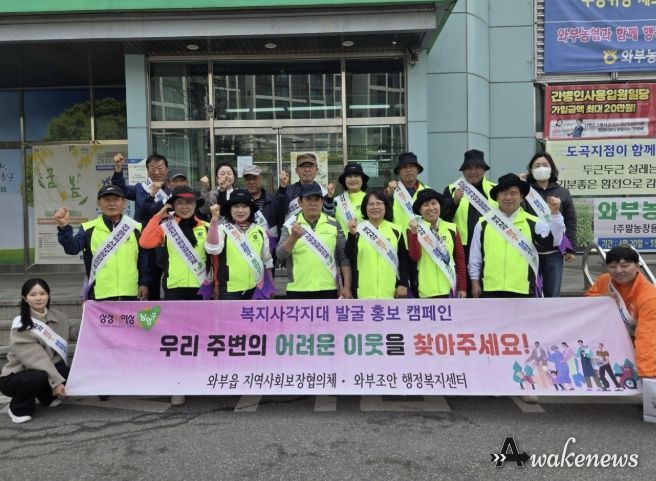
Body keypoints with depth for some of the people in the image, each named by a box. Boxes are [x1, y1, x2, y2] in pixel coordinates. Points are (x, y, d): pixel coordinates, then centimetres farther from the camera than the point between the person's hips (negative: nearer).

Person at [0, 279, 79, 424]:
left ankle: (48, 396, 10)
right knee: (39, 377, -36)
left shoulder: (57, 317, 0)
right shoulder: (21, 326, -19)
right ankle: (19, 409, -6)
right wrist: (56, 380, -32)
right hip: (15, 377, -6)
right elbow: (36, 357, -26)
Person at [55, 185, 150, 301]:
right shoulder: (89, 229, 2)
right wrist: (64, 228, -29)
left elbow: (144, 258, 9)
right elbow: (72, 248, -13)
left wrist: (144, 283, 2)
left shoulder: (135, 228, 5)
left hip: (130, 293, 2)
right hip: (99, 295, -1)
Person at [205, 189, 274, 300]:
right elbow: (212, 249, -26)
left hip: (256, 289, 4)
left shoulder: (259, 230, 7)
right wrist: (214, 219, -32)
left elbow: (267, 260, 15)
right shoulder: (223, 229, -6)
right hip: (231, 290, -4)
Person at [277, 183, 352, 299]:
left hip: (328, 290, 1)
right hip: (298, 291, 0)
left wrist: (347, 286, -3)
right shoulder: (291, 225, 2)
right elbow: (280, 255, -9)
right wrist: (293, 237, -27)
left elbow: (344, 257, 4)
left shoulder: (333, 224, 4)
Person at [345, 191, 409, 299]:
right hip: (364, 290, -1)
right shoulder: (358, 229, 0)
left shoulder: (395, 231, 5)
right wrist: (352, 234, -24)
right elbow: (349, 255, -9)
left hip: (390, 291, 1)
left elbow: (403, 259, 8)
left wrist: (403, 284, 2)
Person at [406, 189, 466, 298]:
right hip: (425, 291, -2)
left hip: (449, 288, 3)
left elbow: (460, 258, 8)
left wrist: (462, 287, 5)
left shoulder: (451, 229, 5)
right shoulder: (414, 229, -2)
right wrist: (413, 233, -25)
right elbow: (415, 256, -12)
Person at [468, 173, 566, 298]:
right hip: (491, 288, 1)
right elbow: (475, 256, 11)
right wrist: (475, 281, 9)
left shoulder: (533, 223, 3)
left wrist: (555, 213, -22)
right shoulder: (484, 223, 6)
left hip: (522, 289, 0)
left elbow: (555, 239, -10)